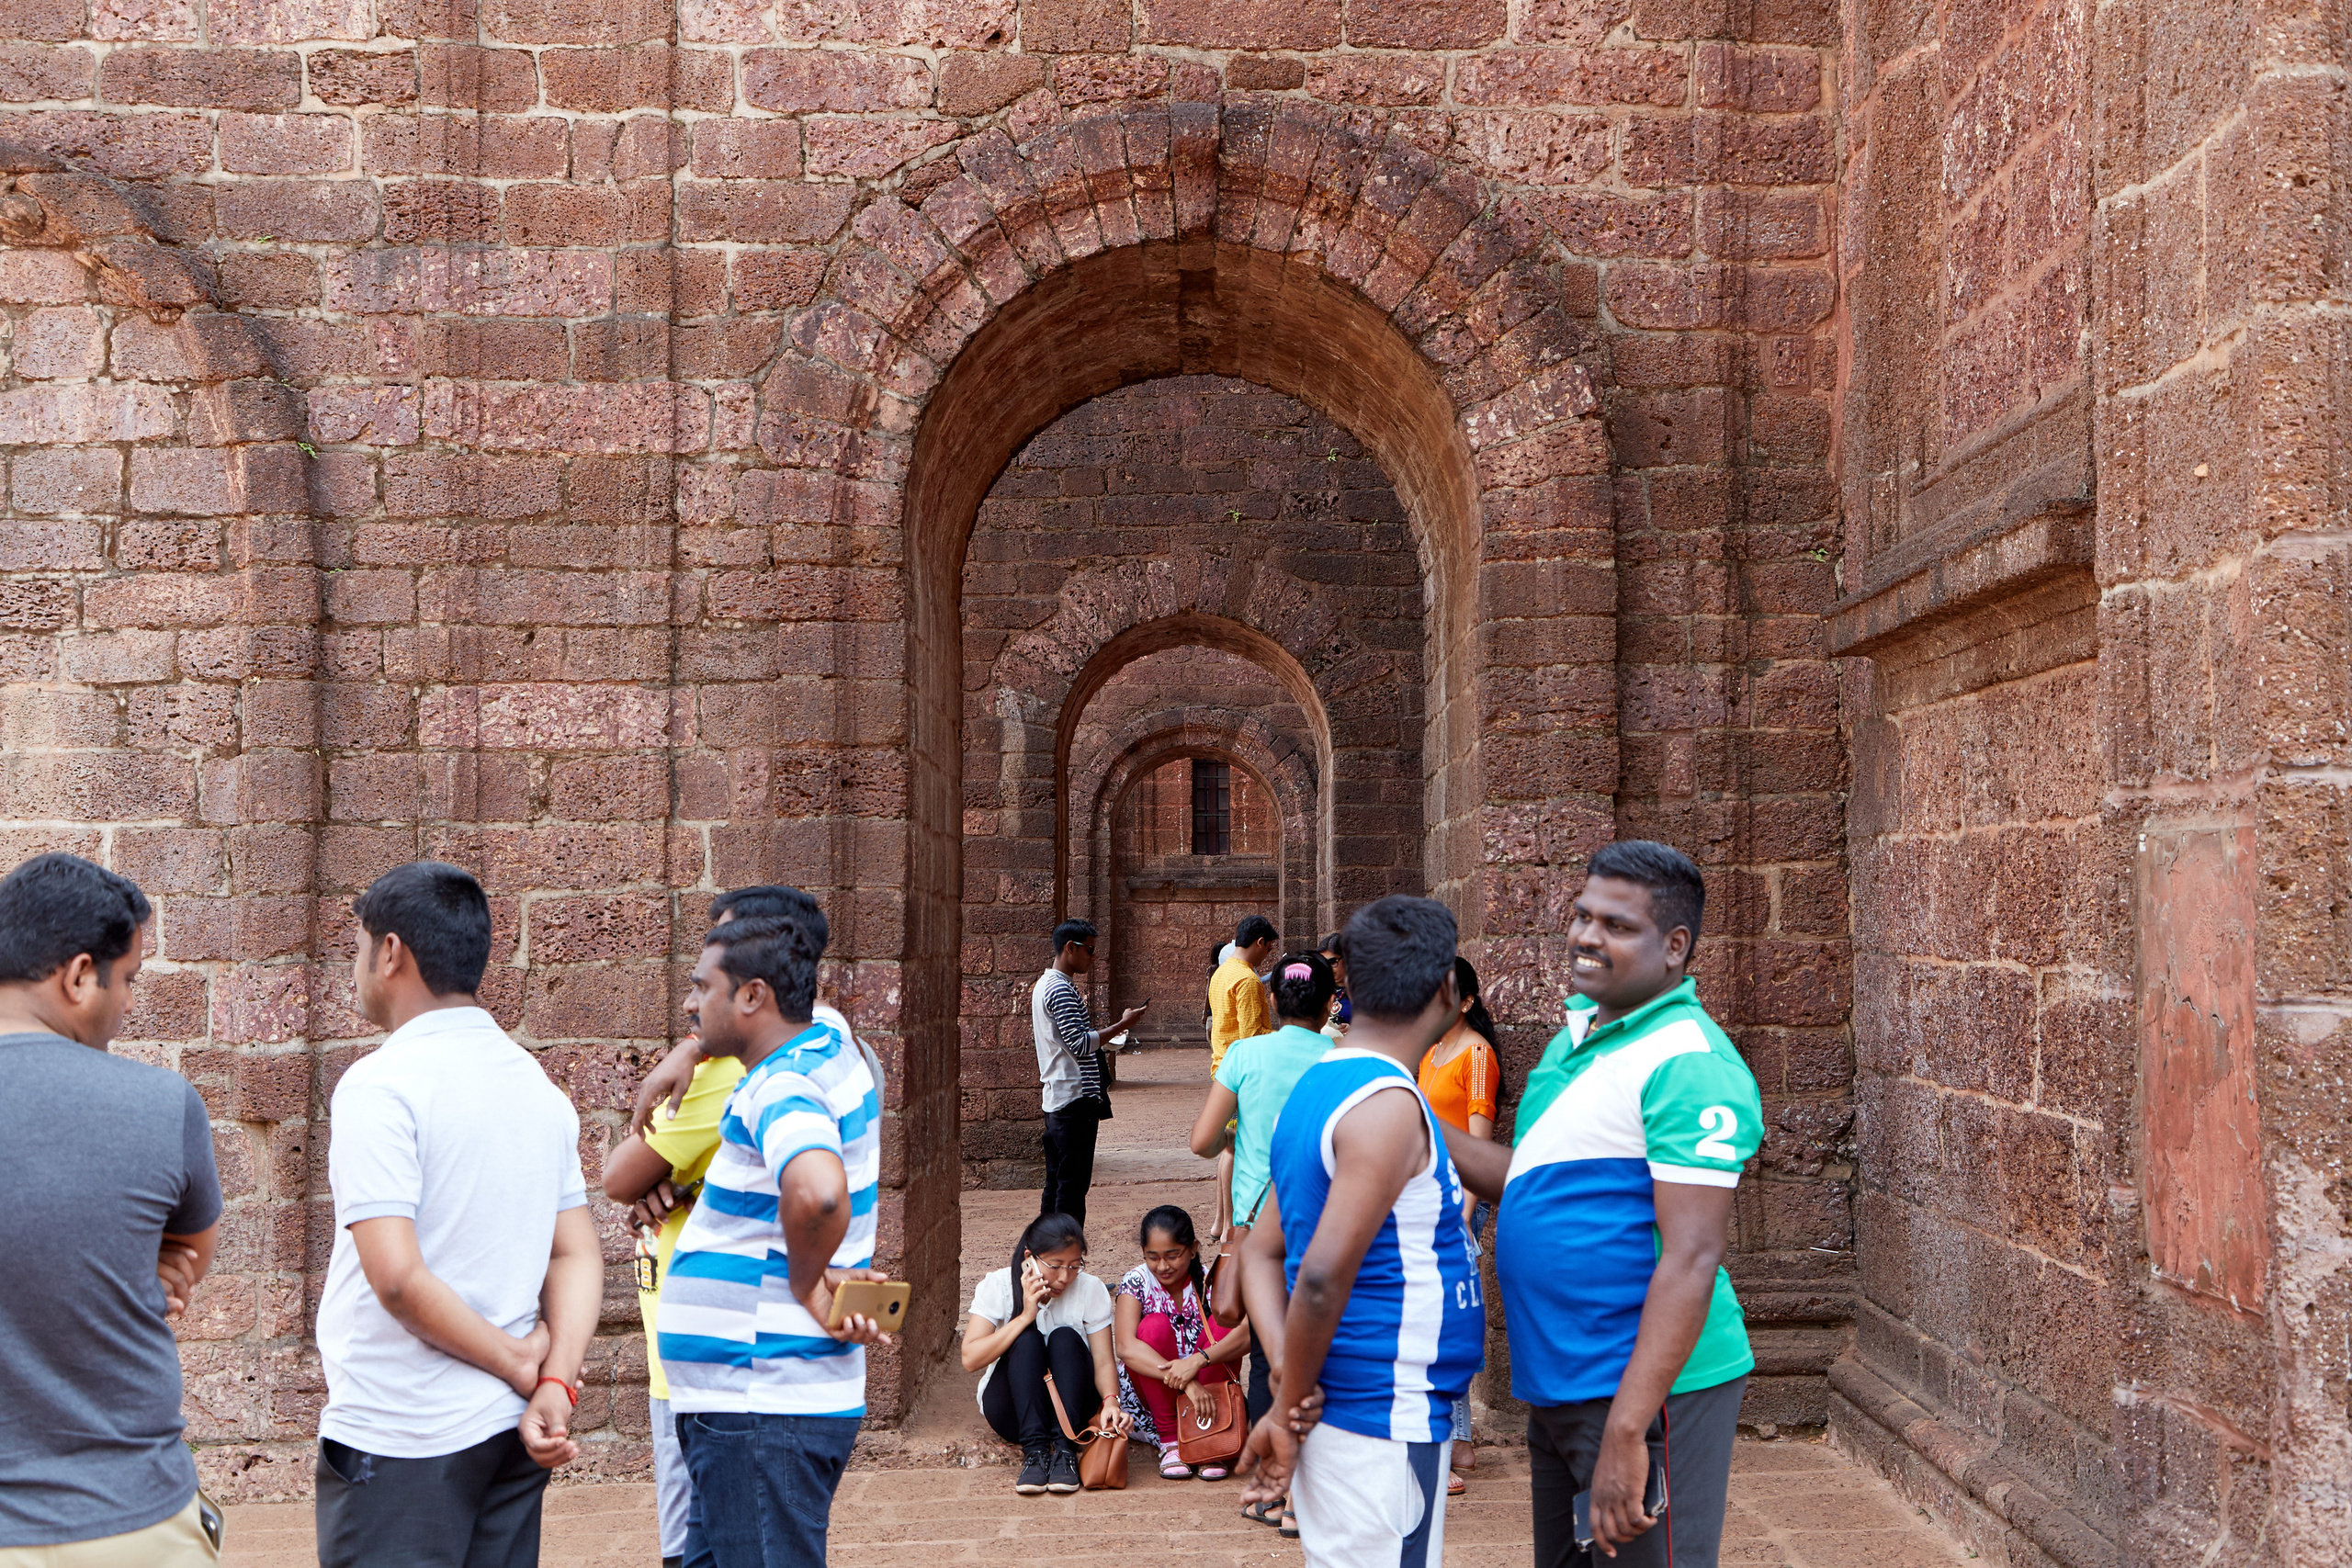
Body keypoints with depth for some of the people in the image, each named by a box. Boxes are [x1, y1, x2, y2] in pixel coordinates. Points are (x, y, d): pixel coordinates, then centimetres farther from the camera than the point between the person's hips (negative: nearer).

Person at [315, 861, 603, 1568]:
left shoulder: (381, 1085, -14)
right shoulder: (536, 1082, 9)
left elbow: (397, 1277, -21)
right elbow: (580, 1254, 5)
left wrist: (518, 1363, -11)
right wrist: (556, 1383, -4)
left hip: (400, 1440, -7)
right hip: (509, 1431, 7)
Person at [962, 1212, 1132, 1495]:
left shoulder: (1091, 1289, -7)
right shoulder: (998, 1285, -11)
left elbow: (1103, 1362, -13)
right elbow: (971, 1359, -21)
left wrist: (1110, 1400, -34)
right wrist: (1025, 1316, -28)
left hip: (1071, 1406, 1)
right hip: (1011, 1410, -1)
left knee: (1065, 1337, -26)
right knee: (1027, 1339, -28)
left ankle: (1064, 1450, -33)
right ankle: (1035, 1451, -37)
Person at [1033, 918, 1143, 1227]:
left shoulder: (1044, 985, 17)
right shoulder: (1062, 990, -15)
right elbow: (1079, 1044, -21)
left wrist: (1105, 1034, 24)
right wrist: (1121, 1025, -15)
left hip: (1055, 1098, 10)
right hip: (1076, 1098, -10)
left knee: (1056, 1182, 12)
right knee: (1074, 1183, -6)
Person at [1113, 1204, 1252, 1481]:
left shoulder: (1209, 1282, -10)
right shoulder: (1135, 1283, -13)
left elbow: (1248, 1335, -28)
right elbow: (1127, 1347, -31)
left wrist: (1198, 1360, -46)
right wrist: (1185, 1382, -43)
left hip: (1204, 1387, 1)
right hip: (1148, 1392, -1)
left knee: (1223, 1324, -22)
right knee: (1155, 1326, -27)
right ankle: (1170, 1443, -23)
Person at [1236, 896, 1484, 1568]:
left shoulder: (1316, 1086, 10)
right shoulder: (1389, 1104, -18)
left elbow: (1261, 1252, 11)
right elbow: (1324, 1277, -24)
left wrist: (1288, 1380, -1)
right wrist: (1287, 1412, -13)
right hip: (1384, 1425, -9)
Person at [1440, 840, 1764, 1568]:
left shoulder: (1689, 1065, -18)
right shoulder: (1578, 1029, 10)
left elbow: (1691, 1261, -24)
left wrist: (1625, 1432, -29)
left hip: (1646, 1389, -9)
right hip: (1558, 1387, 9)